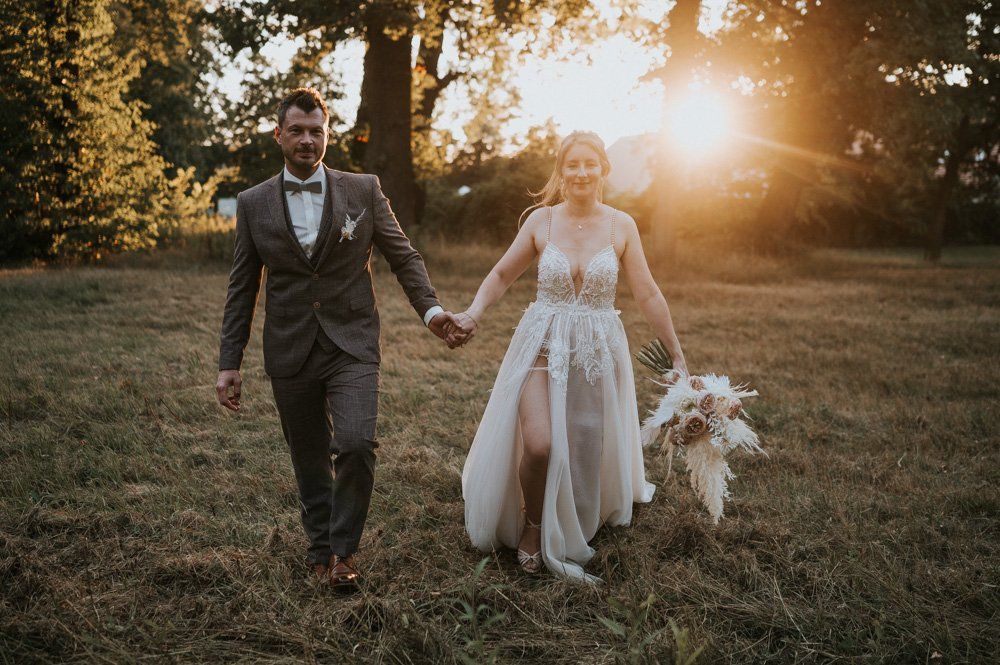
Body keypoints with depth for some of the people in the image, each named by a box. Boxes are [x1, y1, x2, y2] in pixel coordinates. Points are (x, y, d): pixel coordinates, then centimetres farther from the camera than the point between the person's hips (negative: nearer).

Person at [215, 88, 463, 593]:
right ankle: (321, 550, 31)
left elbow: (403, 256, 5)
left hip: (351, 345, -1)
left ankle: (343, 550, 6)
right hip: (290, 352, 2)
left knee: (356, 445, -16)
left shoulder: (363, 190, 1)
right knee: (309, 459, 10)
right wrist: (229, 363, 4)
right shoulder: (254, 203, 4)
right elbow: (242, 289, 7)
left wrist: (430, 308, -11)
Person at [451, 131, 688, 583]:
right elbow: (502, 275, 5)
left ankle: (573, 531, 33)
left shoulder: (620, 226, -2)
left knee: (588, 450, 7)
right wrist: (474, 313, -13)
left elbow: (648, 296, 1)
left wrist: (677, 356, 4)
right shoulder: (541, 220, -2)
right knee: (538, 444, -17)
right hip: (543, 343, -1)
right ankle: (533, 524, 13)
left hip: (598, 350, 1)